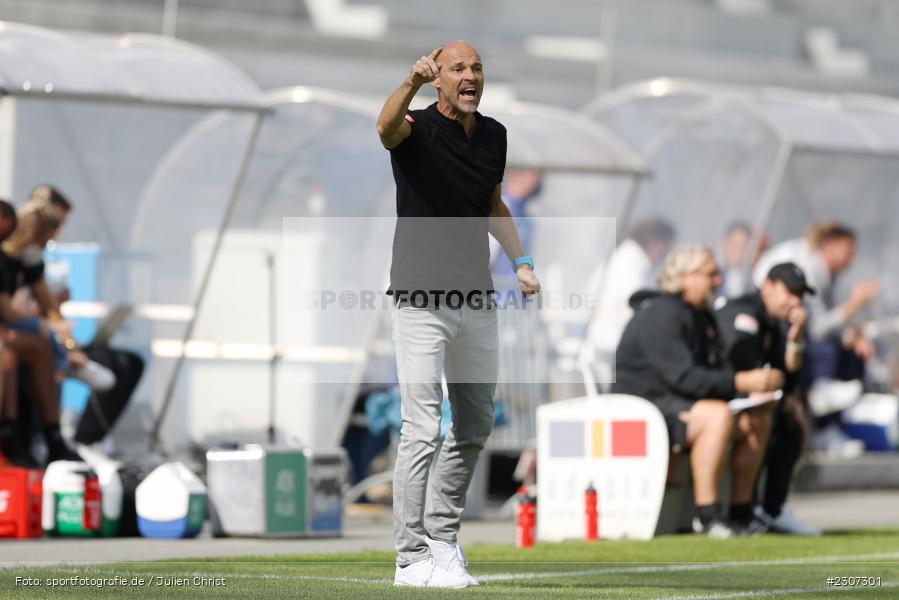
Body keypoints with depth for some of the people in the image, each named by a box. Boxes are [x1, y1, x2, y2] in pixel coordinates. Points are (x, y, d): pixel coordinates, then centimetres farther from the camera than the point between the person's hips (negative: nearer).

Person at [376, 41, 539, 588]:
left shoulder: (494, 135, 9)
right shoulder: (419, 129, -10)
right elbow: (387, 126, -35)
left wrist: (521, 262, 10)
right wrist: (411, 84, -55)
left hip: (477, 301, 7)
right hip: (421, 301, -7)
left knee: (477, 425, 14)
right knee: (423, 429, -9)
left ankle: (442, 536, 29)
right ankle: (413, 558, -5)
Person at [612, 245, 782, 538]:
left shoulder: (701, 317, 16)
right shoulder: (661, 315, -16)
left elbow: (718, 369, 11)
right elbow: (683, 376, -26)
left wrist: (756, 384, -10)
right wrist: (742, 382, -30)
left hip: (676, 405, 10)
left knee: (758, 418, 0)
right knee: (719, 415, -32)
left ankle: (741, 511, 3)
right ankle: (706, 516, -32)